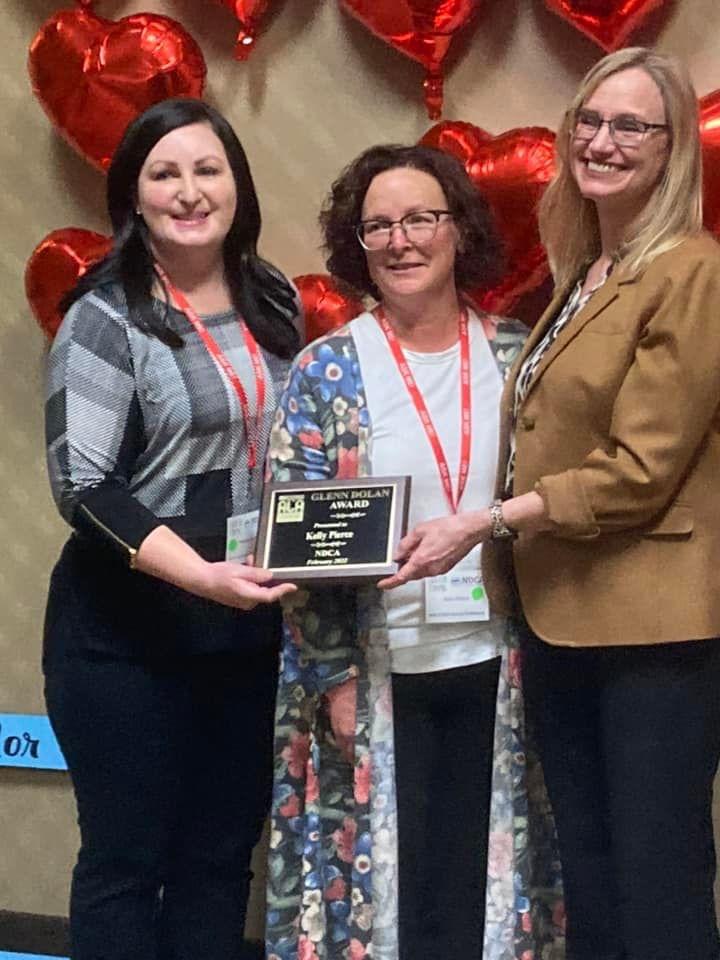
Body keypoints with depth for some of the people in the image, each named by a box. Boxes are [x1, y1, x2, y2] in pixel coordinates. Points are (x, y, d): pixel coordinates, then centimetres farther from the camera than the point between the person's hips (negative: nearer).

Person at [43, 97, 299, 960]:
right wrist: (200, 574, -29)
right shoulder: (104, 318, -11)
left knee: (221, 856, 14)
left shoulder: (274, 302, 7)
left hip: (249, 630, 6)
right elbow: (82, 485, -18)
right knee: (127, 859, 4)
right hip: (127, 634, -6)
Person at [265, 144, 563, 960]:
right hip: (378, 671, -2)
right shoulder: (327, 371, -4)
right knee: (377, 866, 6)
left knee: (480, 869, 10)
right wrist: (334, 675, -10)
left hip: (495, 664, 2)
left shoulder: (516, 356, 3)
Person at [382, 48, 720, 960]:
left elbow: (639, 469, -17)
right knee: (588, 885, 15)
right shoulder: (582, 277, 17)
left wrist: (486, 522, -16)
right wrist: (507, 552, 8)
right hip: (561, 620, 9)